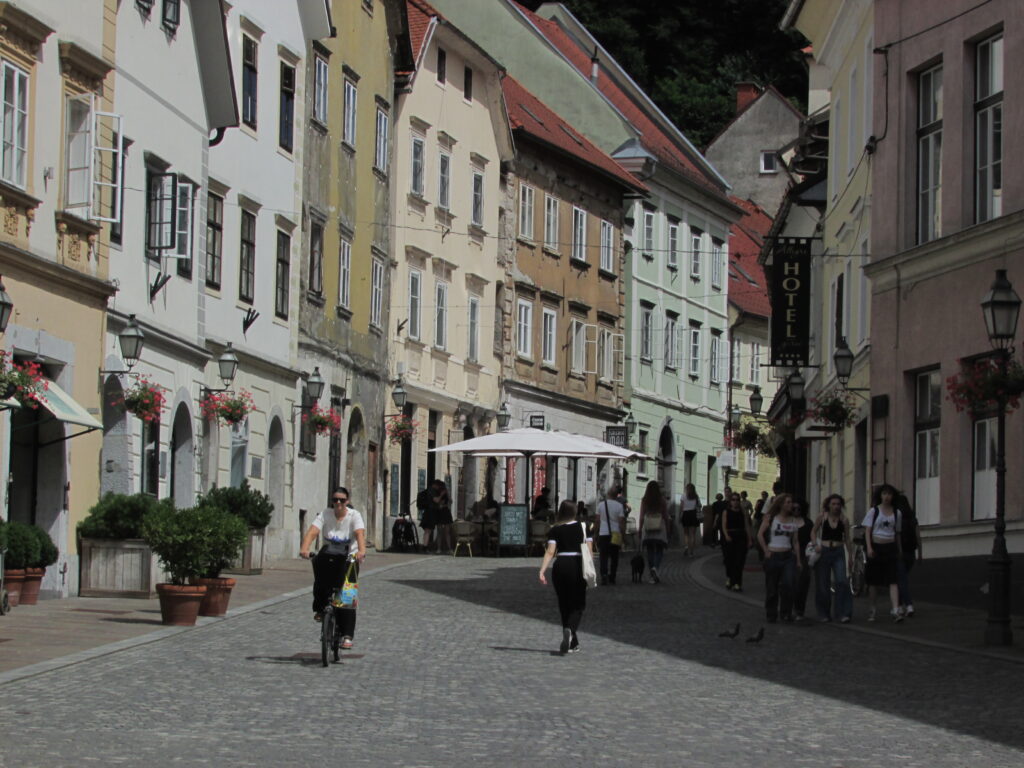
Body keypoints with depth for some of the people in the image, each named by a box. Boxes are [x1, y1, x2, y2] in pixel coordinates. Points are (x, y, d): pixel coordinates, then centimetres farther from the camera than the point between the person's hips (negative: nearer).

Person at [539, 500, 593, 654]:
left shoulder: (555, 530, 1)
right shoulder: (583, 527, 2)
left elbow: (550, 552, -10)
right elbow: (589, 550, 0)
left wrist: (542, 571, -13)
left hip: (560, 566, 1)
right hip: (578, 566, -1)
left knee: (564, 605, 13)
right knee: (578, 605, 6)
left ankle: (573, 644, 18)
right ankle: (570, 630, -25)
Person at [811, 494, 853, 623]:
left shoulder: (844, 520, 4)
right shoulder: (822, 517, 1)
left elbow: (847, 540, 9)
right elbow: (814, 532, 10)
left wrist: (850, 557, 8)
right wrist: (816, 545, -7)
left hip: (838, 553, 0)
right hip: (824, 552, 0)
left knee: (841, 581, -15)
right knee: (823, 584, 3)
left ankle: (843, 613, -14)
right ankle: (824, 614, 16)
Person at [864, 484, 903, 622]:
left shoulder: (897, 513, 9)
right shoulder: (873, 511, 1)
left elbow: (897, 533, 16)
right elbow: (867, 530, -4)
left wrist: (898, 550, 17)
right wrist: (869, 547, -16)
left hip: (890, 548, 2)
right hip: (876, 547, -1)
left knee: (893, 580, -11)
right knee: (874, 581, 6)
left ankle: (895, 611, -19)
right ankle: (872, 610, 21)